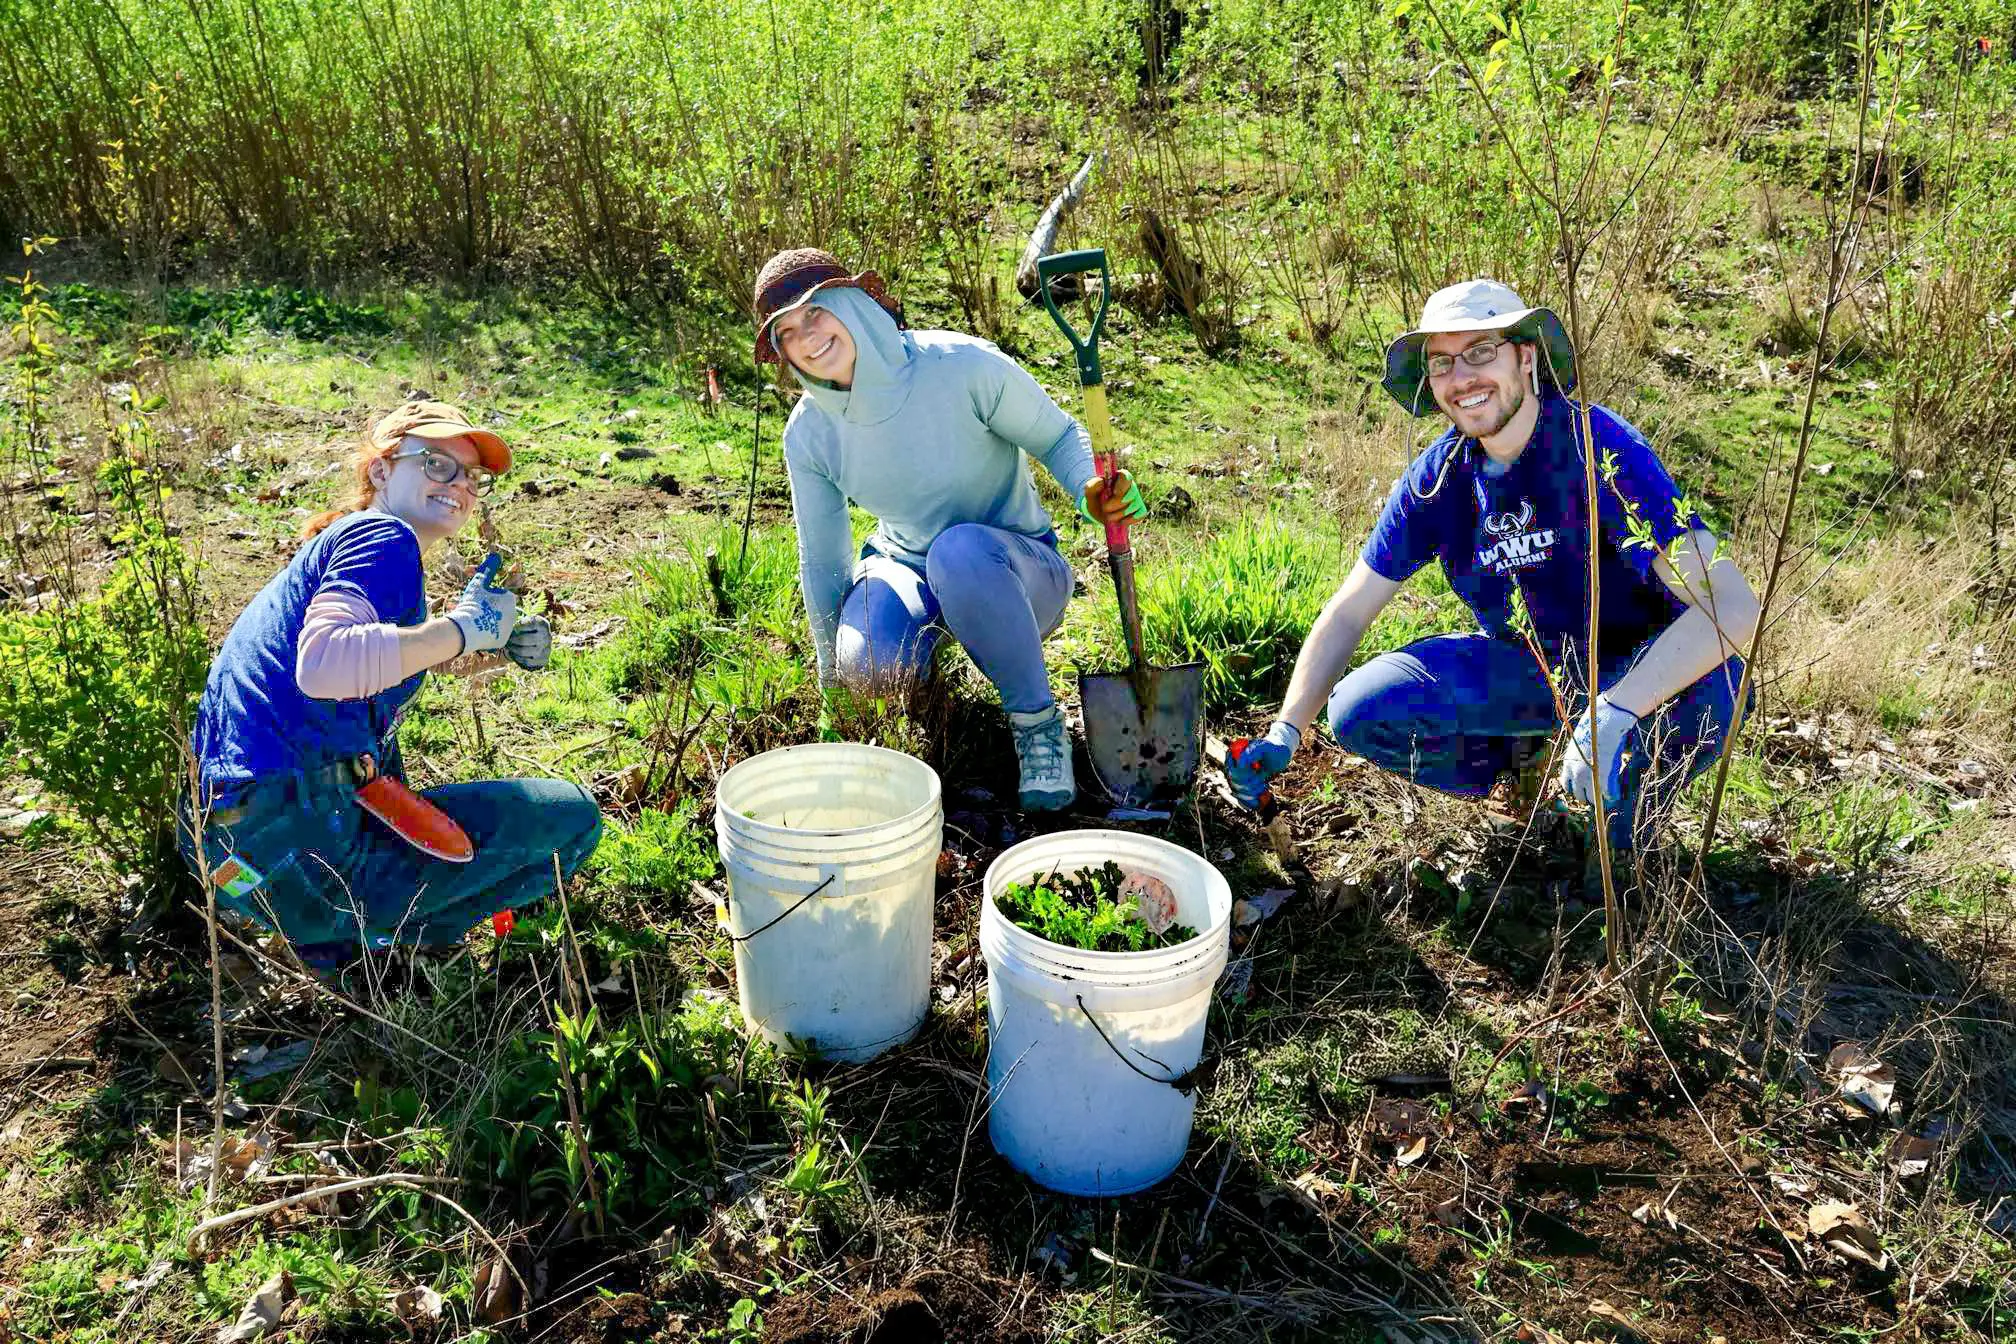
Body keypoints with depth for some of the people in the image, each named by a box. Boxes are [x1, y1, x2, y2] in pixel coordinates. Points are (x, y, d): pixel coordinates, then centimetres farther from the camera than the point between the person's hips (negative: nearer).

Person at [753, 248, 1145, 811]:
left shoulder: (962, 367, -22)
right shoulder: (808, 433, -9)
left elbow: (1057, 437, -8)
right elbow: (823, 561, 2)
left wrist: (1091, 490, -33)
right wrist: (832, 686, 10)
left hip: (1013, 569, -3)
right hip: (904, 568, 3)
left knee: (958, 548, -40)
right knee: (868, 663, -32)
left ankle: (1038, 721, -18)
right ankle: (925, 639, 9)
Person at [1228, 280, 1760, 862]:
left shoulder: (1599, 449, -24)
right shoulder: (1437, 476, -9)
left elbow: (1733, 605, -32)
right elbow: (1348, 614, -2)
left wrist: (1616, 712, -46)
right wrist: (1284, 734, -14)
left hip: (1635, 665, -3)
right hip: (1524, 663, 4)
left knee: (1703, 695, -37)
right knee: (1361, 711, -18)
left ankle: (1623, 818, -2)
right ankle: (1519, 757, 11)